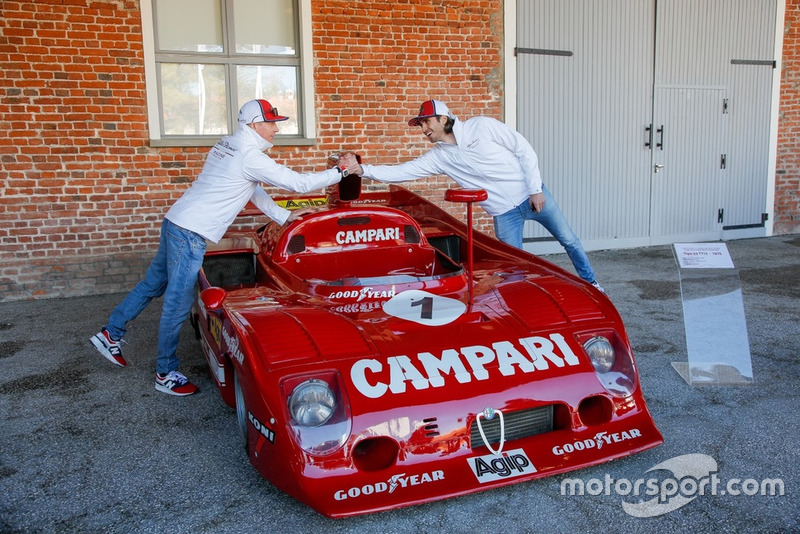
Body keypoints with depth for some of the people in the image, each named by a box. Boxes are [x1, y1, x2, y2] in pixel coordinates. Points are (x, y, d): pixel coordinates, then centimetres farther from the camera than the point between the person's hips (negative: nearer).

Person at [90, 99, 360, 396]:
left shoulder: (228, 144, 14)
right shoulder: (250, 156, -15)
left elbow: (253, 191, 21)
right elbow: (298, 183, -15)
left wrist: (284, 216, 20)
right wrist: (341, 171, -6)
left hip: (176, 222, 10)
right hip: (190, 234, -10)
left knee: (153, 283, 22)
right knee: (178, 304, 1)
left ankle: (111, 334, 34)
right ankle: (166, 374, 13)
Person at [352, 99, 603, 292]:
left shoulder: (482, 126, -13)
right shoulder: (438, 156, -3)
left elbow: (524, 149, -10)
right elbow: (400, 172, -10)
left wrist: (535, 189, -13)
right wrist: (362, 169, -23)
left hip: (532, 195, -2)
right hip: (504, 213, 2)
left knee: (568, 240, 12)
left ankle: (590, 282, 33)